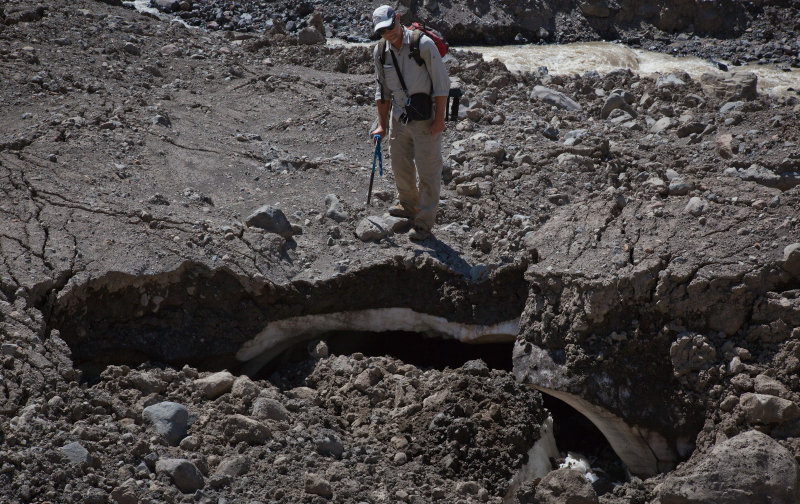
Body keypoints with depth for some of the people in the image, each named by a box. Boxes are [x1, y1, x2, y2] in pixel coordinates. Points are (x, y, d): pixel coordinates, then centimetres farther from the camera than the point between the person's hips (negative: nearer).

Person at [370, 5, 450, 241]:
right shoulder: (380, 52, 1)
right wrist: (382, 125, 9)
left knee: (428, 170, -2)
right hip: (400, 116, 6)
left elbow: (442, 82, -13)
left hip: (426, 118, -6)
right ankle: (409, 206, 41)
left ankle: (425, 222, 7)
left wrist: (439, 119, -15)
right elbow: (383, 90, 11)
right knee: (400, 164, 18)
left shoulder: (423, 45, -17)